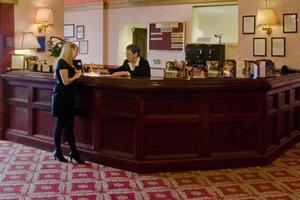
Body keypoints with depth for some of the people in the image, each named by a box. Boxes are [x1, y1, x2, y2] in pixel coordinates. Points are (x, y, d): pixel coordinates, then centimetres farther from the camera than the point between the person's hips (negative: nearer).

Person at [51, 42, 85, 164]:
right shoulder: (62, 63, -14)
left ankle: (74, 152, 12)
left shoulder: (66, 63, 14)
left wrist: (76, 73, 10)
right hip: (61, 97, -9)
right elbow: (65, 81, -20)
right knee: (61, 124, 2)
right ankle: (58, 152, 15)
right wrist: (76, 76, -4)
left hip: (67, 97, 9)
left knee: (69, 125, 9)